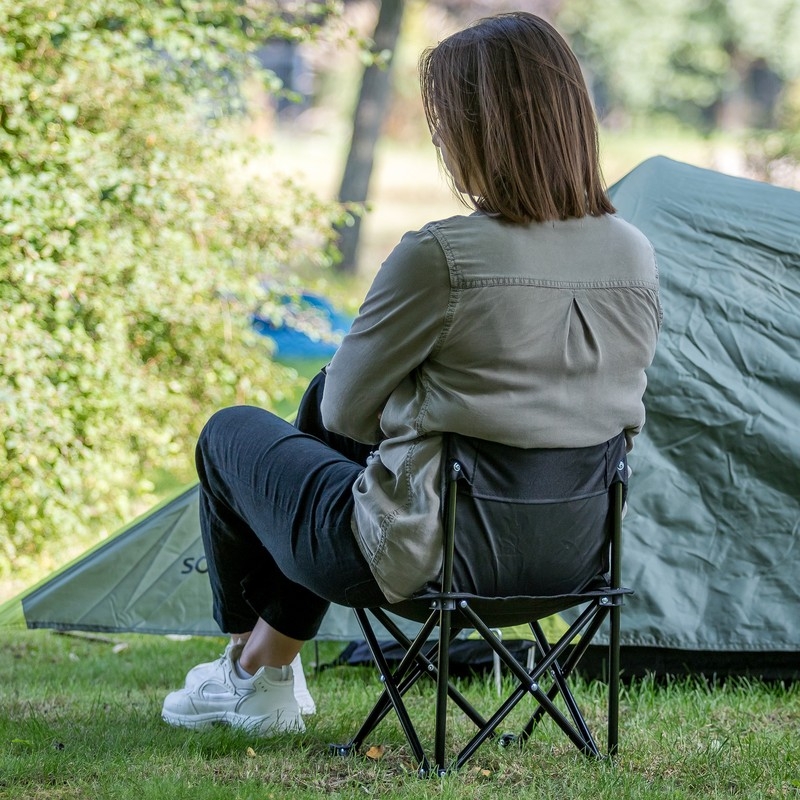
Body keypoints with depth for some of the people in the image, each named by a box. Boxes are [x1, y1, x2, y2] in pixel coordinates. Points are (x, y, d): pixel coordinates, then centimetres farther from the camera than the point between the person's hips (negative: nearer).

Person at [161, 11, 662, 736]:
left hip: (416, 559, -6)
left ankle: (246, 657, 44)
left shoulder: (439, 258, -24)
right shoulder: (637, 259, -6)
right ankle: (264, 676, 37)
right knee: (322, 401, 30)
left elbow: (348, 410, -10)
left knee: (231, 433, 22)